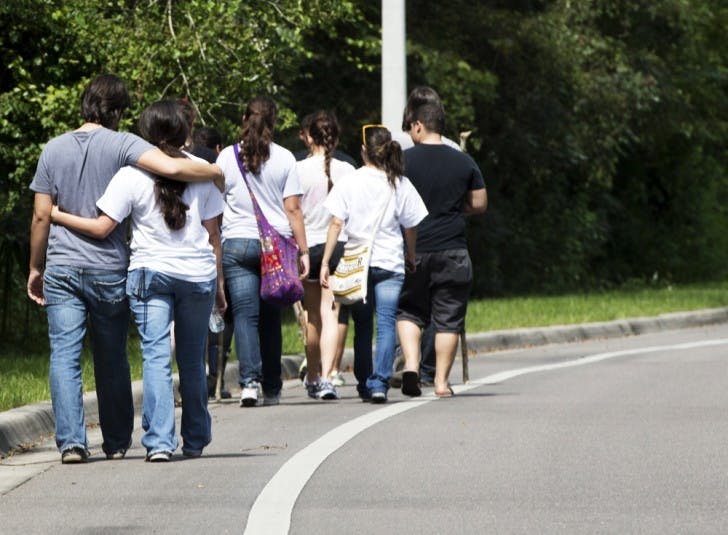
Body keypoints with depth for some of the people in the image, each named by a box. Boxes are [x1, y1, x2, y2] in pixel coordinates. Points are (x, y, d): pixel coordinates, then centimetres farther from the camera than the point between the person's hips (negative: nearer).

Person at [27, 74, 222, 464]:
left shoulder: (54, 149, 4)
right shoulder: (122, 145, -6)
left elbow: (41, 215, 5)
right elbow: (171, 167, -22)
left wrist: (36, 267, 14)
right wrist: (215, 173, -5)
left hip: (61, 267, 1)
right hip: (109, 269, -1)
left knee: (64, 356, 0)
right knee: (111, 359, 11)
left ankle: (71, 441, -11)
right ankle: (116, 442, 19)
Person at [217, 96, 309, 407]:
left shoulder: (227, 157, 3)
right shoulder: (284, 158, 3)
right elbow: (293, 209, 1)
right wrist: (303, 250, 4)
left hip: (237, 244, -1)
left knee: (245, 315, -3)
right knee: (271, 317, 9)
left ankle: (250, 381, -19)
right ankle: (271, 389, 12)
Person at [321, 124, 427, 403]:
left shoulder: (348, 182, -2)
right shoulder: (400, 184, 1)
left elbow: (336, 224, -7)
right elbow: (411, 227, 7)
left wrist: (325, 262, -5)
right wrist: (412, 258, 23)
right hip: (391, 263, 0)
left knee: (362, 326, 12)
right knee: (386, 323, -3)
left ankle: (364, 384, 17)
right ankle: (380, 382, -17)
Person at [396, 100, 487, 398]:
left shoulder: (404, 160, -4)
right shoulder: (464, 162, 4)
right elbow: (479, 204, 9)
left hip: (412, 249, -1)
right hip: (453, 250, 1)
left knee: (409, 310, 12)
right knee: (448, 317, 7)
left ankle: (411, 365, -8)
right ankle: (441, 381, 6)